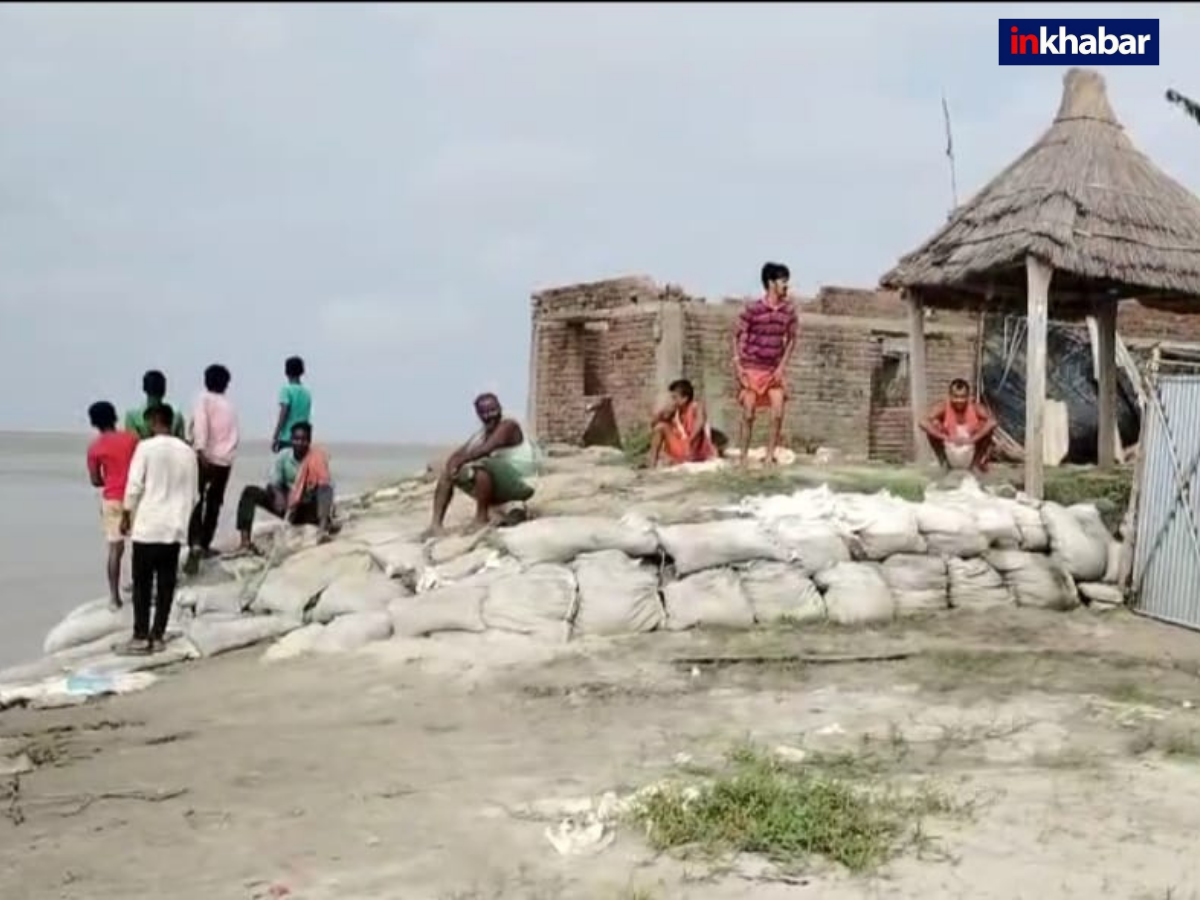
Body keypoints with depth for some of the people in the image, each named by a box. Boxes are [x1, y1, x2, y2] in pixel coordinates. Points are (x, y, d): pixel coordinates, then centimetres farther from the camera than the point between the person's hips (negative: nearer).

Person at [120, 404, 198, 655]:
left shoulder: (146, 447, -7)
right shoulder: (187, 452, 6)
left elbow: (134, 486, -9)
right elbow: (193, 493, 9)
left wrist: (126, 515, 2)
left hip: (148, 526, -4)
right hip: (175, 528, 4)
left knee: (142, 583, 3)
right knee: (166, 584, 7)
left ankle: (141, 637, 2)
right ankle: (158, 635, 9)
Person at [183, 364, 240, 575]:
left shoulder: (204, 399, 1)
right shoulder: (230, 406, 17)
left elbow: (201, 424, -15)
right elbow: (234, 436, 12)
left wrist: (200, 450, -23)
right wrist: (228, 455, 12)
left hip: (205, 457, -4)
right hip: (225, 460, 4)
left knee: (196, 504, -6)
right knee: (213, 504, 18)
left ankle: (195, 546, -22)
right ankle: (205, 545, 23)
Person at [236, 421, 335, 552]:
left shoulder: (318, 458, -16)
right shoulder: (283, 456, -8)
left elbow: (327, 485, -28)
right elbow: (273, 484, -11)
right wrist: (278, 495, -38)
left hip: (307, 509, -2)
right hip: (286, 506, 2)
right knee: (250, 492, -20)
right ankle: (245, 542, -28)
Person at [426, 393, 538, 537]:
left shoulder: (508, 426, -12)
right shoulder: (480, 434, 12)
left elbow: (485, 449, -27)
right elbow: (458, 454, 6)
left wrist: (460, 461, -20)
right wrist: (452, 464, -17)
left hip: (517, 483, -9)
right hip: (496, 484, 9)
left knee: (483, 468, -37)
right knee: (447, 472, 8)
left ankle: (481, 520, -23)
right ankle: (436, 523, -4)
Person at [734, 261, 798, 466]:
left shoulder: (789, 310, -1)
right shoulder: (753, 309, -12)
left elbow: (791, 339, 8)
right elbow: (738, 337, -5)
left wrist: (782, 366, -1)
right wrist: (738, 366, -10)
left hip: (774, 370, 3)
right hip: (752, 369, -3)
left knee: (778, 415, -5)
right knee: (748, 416, 0)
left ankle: (770, 456, 6)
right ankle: (744, 457, 11)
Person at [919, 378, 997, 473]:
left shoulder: (975, 407, -14)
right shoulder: (944, 408, -15)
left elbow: (992, 422, -31)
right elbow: (924, 423, -29)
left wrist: (972, 439, -37)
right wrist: (946, 438, -33)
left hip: (971, 453, 0)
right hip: (950, 454, 0)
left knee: (987, 427, -22)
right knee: (933, 425, -22)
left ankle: (977, 463, -4)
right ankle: (944, 463, -3)